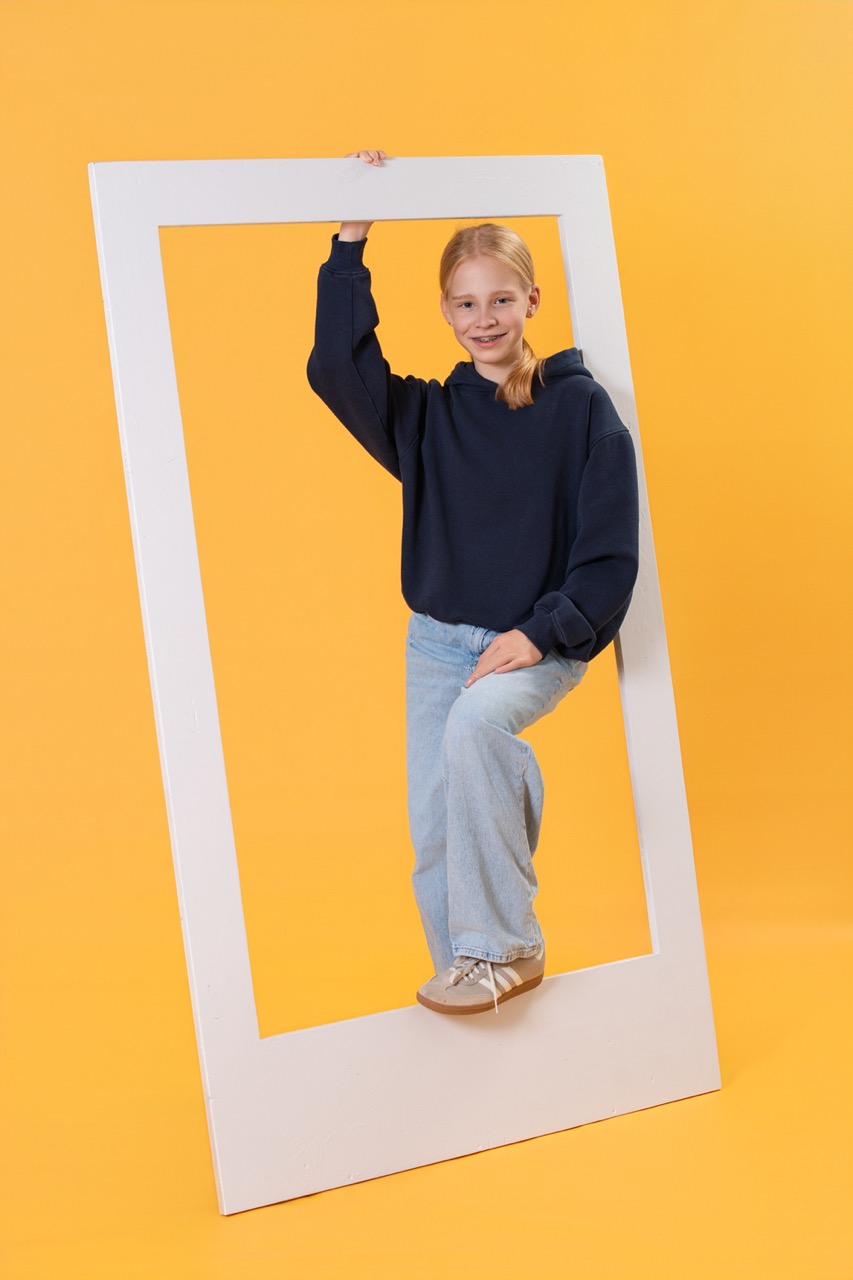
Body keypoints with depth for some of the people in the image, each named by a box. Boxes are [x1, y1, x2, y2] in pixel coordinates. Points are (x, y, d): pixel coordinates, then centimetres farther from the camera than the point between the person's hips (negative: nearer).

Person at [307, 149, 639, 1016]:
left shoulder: (581, 407, -4)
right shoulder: (426, 416, 4)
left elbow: (610, 552, -7)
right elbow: (336, 367, -12)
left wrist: (540, 632, -17)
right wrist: (350, 244, -13)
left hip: (543, 643, -4)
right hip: (438, 641, 4)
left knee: (476, 723, -33)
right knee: (434, 833, -3)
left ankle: (504, 946, -19)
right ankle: (469, 980, 17)